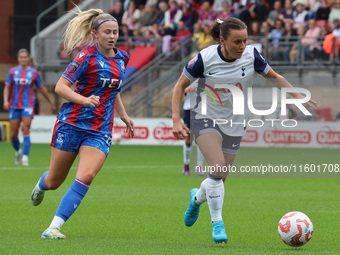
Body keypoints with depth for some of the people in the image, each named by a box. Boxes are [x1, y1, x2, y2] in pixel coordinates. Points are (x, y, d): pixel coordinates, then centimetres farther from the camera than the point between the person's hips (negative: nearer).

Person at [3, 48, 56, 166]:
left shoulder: (33, 73, 3)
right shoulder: (12, 71, 5)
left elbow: (42, 89, 13)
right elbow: (7, 87, 7)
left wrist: (51, 102, 18)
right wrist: (5, 101, -10)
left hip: (28, 106, -2)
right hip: (14, 106, 2)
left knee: (26, 131, -17)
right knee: (13, 135, 2)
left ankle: (25, 158, -16)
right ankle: (18, 151, 32)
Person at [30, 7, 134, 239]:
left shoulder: (121, 58, 9)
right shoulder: (87, 57, -10)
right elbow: (60, 86, -13)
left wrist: (124, 115, 21)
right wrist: (85, 100, -27)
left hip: (101, 131, 4)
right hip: (73, 124, -4)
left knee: (86, 176, -21)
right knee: (54, 182, 8)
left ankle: (54, 227, -18)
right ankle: (41, 185, 48)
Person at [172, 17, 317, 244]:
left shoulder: (251, 55, -12)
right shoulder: (205, 58, -19)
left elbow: (274, 76, 5)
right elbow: (180, 86, -8)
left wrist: (296, 95, -7)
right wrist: (176, 120, -15)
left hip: (235, 123, 4)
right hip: (206, 119, -3)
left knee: (220, 178, 8)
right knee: (217, 166, -26)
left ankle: (197, 198, 44)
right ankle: (217, 224, -13)